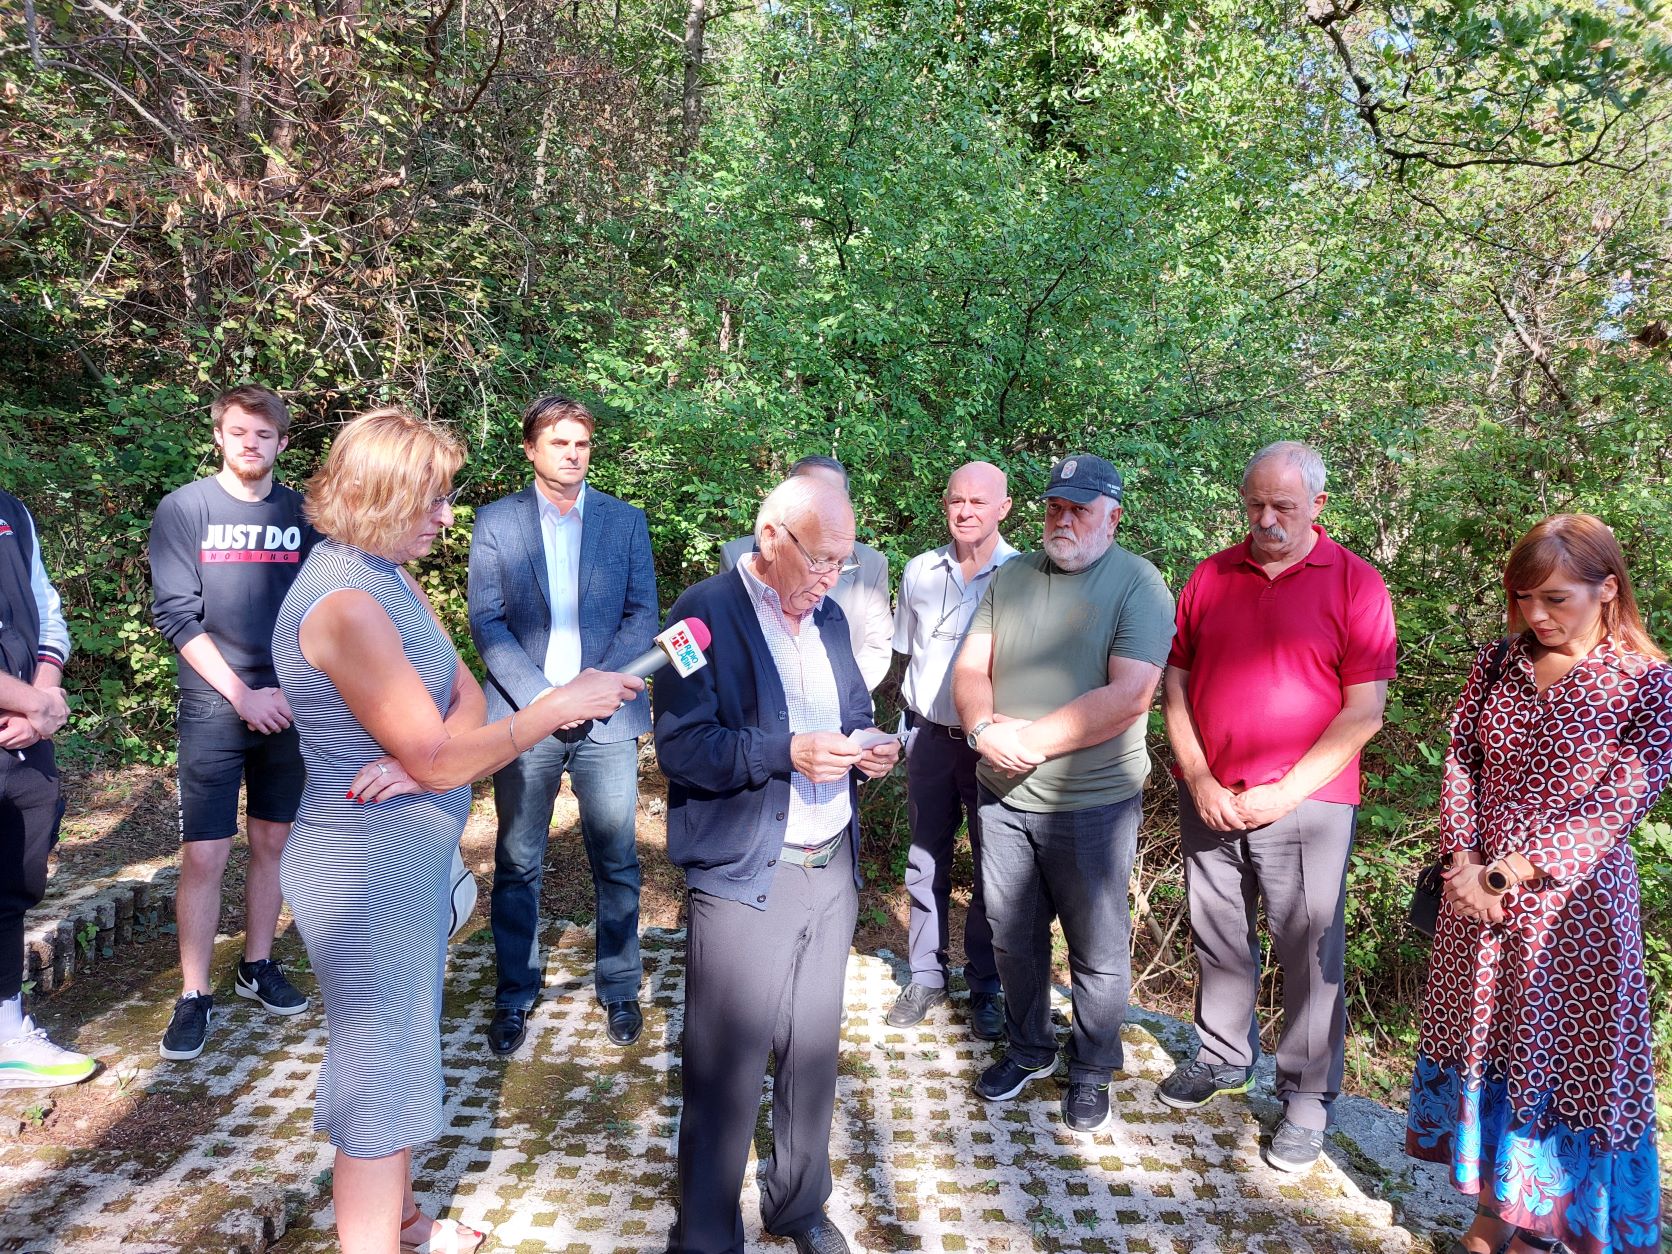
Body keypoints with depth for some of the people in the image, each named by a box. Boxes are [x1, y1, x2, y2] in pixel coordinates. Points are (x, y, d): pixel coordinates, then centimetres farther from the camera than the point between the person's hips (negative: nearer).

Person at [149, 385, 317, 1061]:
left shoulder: (303, 513, 5)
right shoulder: (184, 509, -1)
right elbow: (175, 614, -7)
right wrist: (243, 695, -12)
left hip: (291, 704, 3)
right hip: (214, 706, -2)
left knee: (272, 841, 11)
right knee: (204, 854, -3)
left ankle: (258, 965, 27)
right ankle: (194, 996, 10)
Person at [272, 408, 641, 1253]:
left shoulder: (390, 578, 6)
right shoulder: (346, 602, -24)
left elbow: (465, 700, 3)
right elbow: (440, 761, -24)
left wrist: (422, 757, -17)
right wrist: (558, 708, -18)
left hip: (409, 860, 9)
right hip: (367, 873, -9)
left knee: (399, 1057, 23)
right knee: (382, 1080, 6)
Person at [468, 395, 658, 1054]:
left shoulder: (626, 520, 7)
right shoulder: (496, 522, 4)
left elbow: (643, 613, 3)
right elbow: (486, 622, -2)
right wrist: (543, 698, -13)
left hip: (608, 717, 1)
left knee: (616, 861, 6)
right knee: (517, 864, 8)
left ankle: (620, 988, 23)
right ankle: (514, 994, 24)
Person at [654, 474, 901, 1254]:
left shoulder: (828, 616, 11)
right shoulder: (707, 610, -10)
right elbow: (680, 745, -16)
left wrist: (868, 749, -2)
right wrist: (786, 752, -25)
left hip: (832, 870, 6)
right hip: (744, 879, -6)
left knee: (815, 1054, 17)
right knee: (727, 1072, 5)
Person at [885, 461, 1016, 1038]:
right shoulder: (920, 572, 2)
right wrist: (909, 717, 7)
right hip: (929, 735, 3)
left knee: (992, 867, 8)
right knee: (926, 860, 12)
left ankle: (985, 986, 24)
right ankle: (926, 975, 28)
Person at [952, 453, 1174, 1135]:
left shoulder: (1137, 584, -11)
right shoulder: (1010, 577, 5)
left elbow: (1129, 697, -21)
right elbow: (970, 667, 3)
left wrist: (1034, 739, -20)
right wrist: (985, 728, -17)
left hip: (1092, 803, -4)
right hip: (1002, 797, 5)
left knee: (1098, 951, 11)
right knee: (1013, 936, 19)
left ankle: (1092, 1071, 33)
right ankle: (1028, 1048, 41)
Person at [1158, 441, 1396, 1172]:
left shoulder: (1355, 584, -5)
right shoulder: (1210, 578, 5)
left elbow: (1364, 712, -9)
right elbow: (1175, 682, 5)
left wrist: (1284, 793, -13)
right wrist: (1198, 781, -5)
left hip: (1305, 802, -3)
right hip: (1209, 797, 4)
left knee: (1310, 955, 5)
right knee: (1217, 939, 16)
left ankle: (1307, 1098, 24)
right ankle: (1223, 1057, 37)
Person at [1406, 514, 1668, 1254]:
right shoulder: (1497, 665, 1)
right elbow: (1460, 765, 1)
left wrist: (1506, 873, -20)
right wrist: (1462, 864, -12)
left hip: (1574, 905, -4)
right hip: (1478, 892, 4)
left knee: (1566, 1057, 8)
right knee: (1482, 1044, 15)